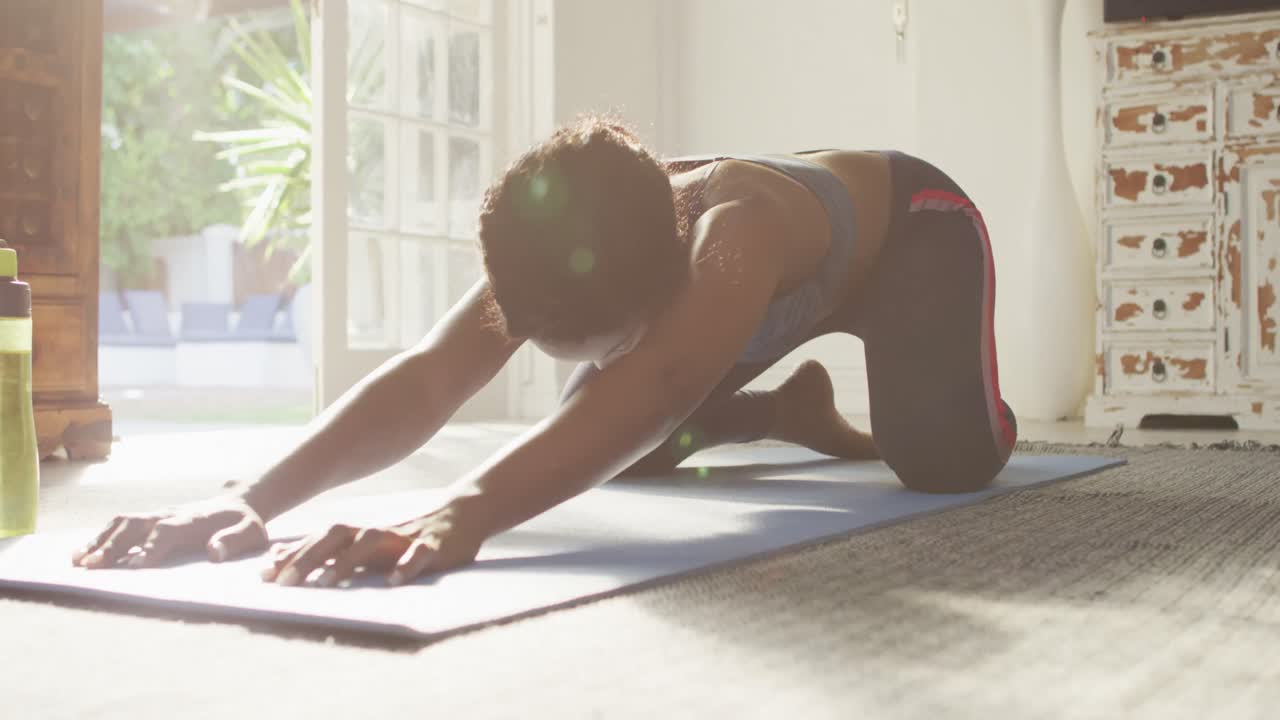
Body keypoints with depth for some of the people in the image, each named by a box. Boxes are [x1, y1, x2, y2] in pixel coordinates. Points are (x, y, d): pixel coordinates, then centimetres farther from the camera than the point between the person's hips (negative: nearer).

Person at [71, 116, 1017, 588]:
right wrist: (255, 497, -60)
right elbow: (429, 376, -45)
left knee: (945, 456, -29)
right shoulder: (566, 247, -33)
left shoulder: (734, 233, -51)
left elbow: (655, 389, -69)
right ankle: (792, 409, 27)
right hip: (799, 280, 5)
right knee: (592, 452, 0)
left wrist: (462, 512, -84)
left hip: (907, 223, -4)